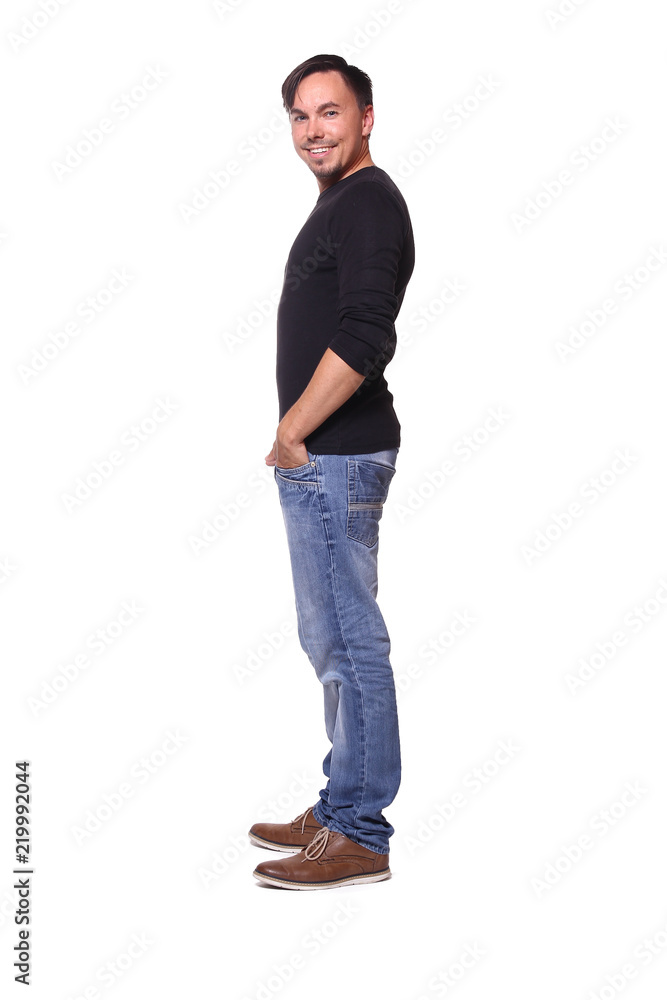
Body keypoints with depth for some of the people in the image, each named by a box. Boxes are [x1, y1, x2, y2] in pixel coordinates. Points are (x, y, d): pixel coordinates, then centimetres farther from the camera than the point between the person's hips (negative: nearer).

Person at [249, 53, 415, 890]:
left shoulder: (368, 203, -12)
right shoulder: (341, 203, 20)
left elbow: (364, 339, -24)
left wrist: (291, 432, -15)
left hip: (334, 456, -11)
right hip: (321, 456, 11)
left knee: (349, 642, -5)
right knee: (332, 640, 16)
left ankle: (359, 837, 5)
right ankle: (342, 808, 27)